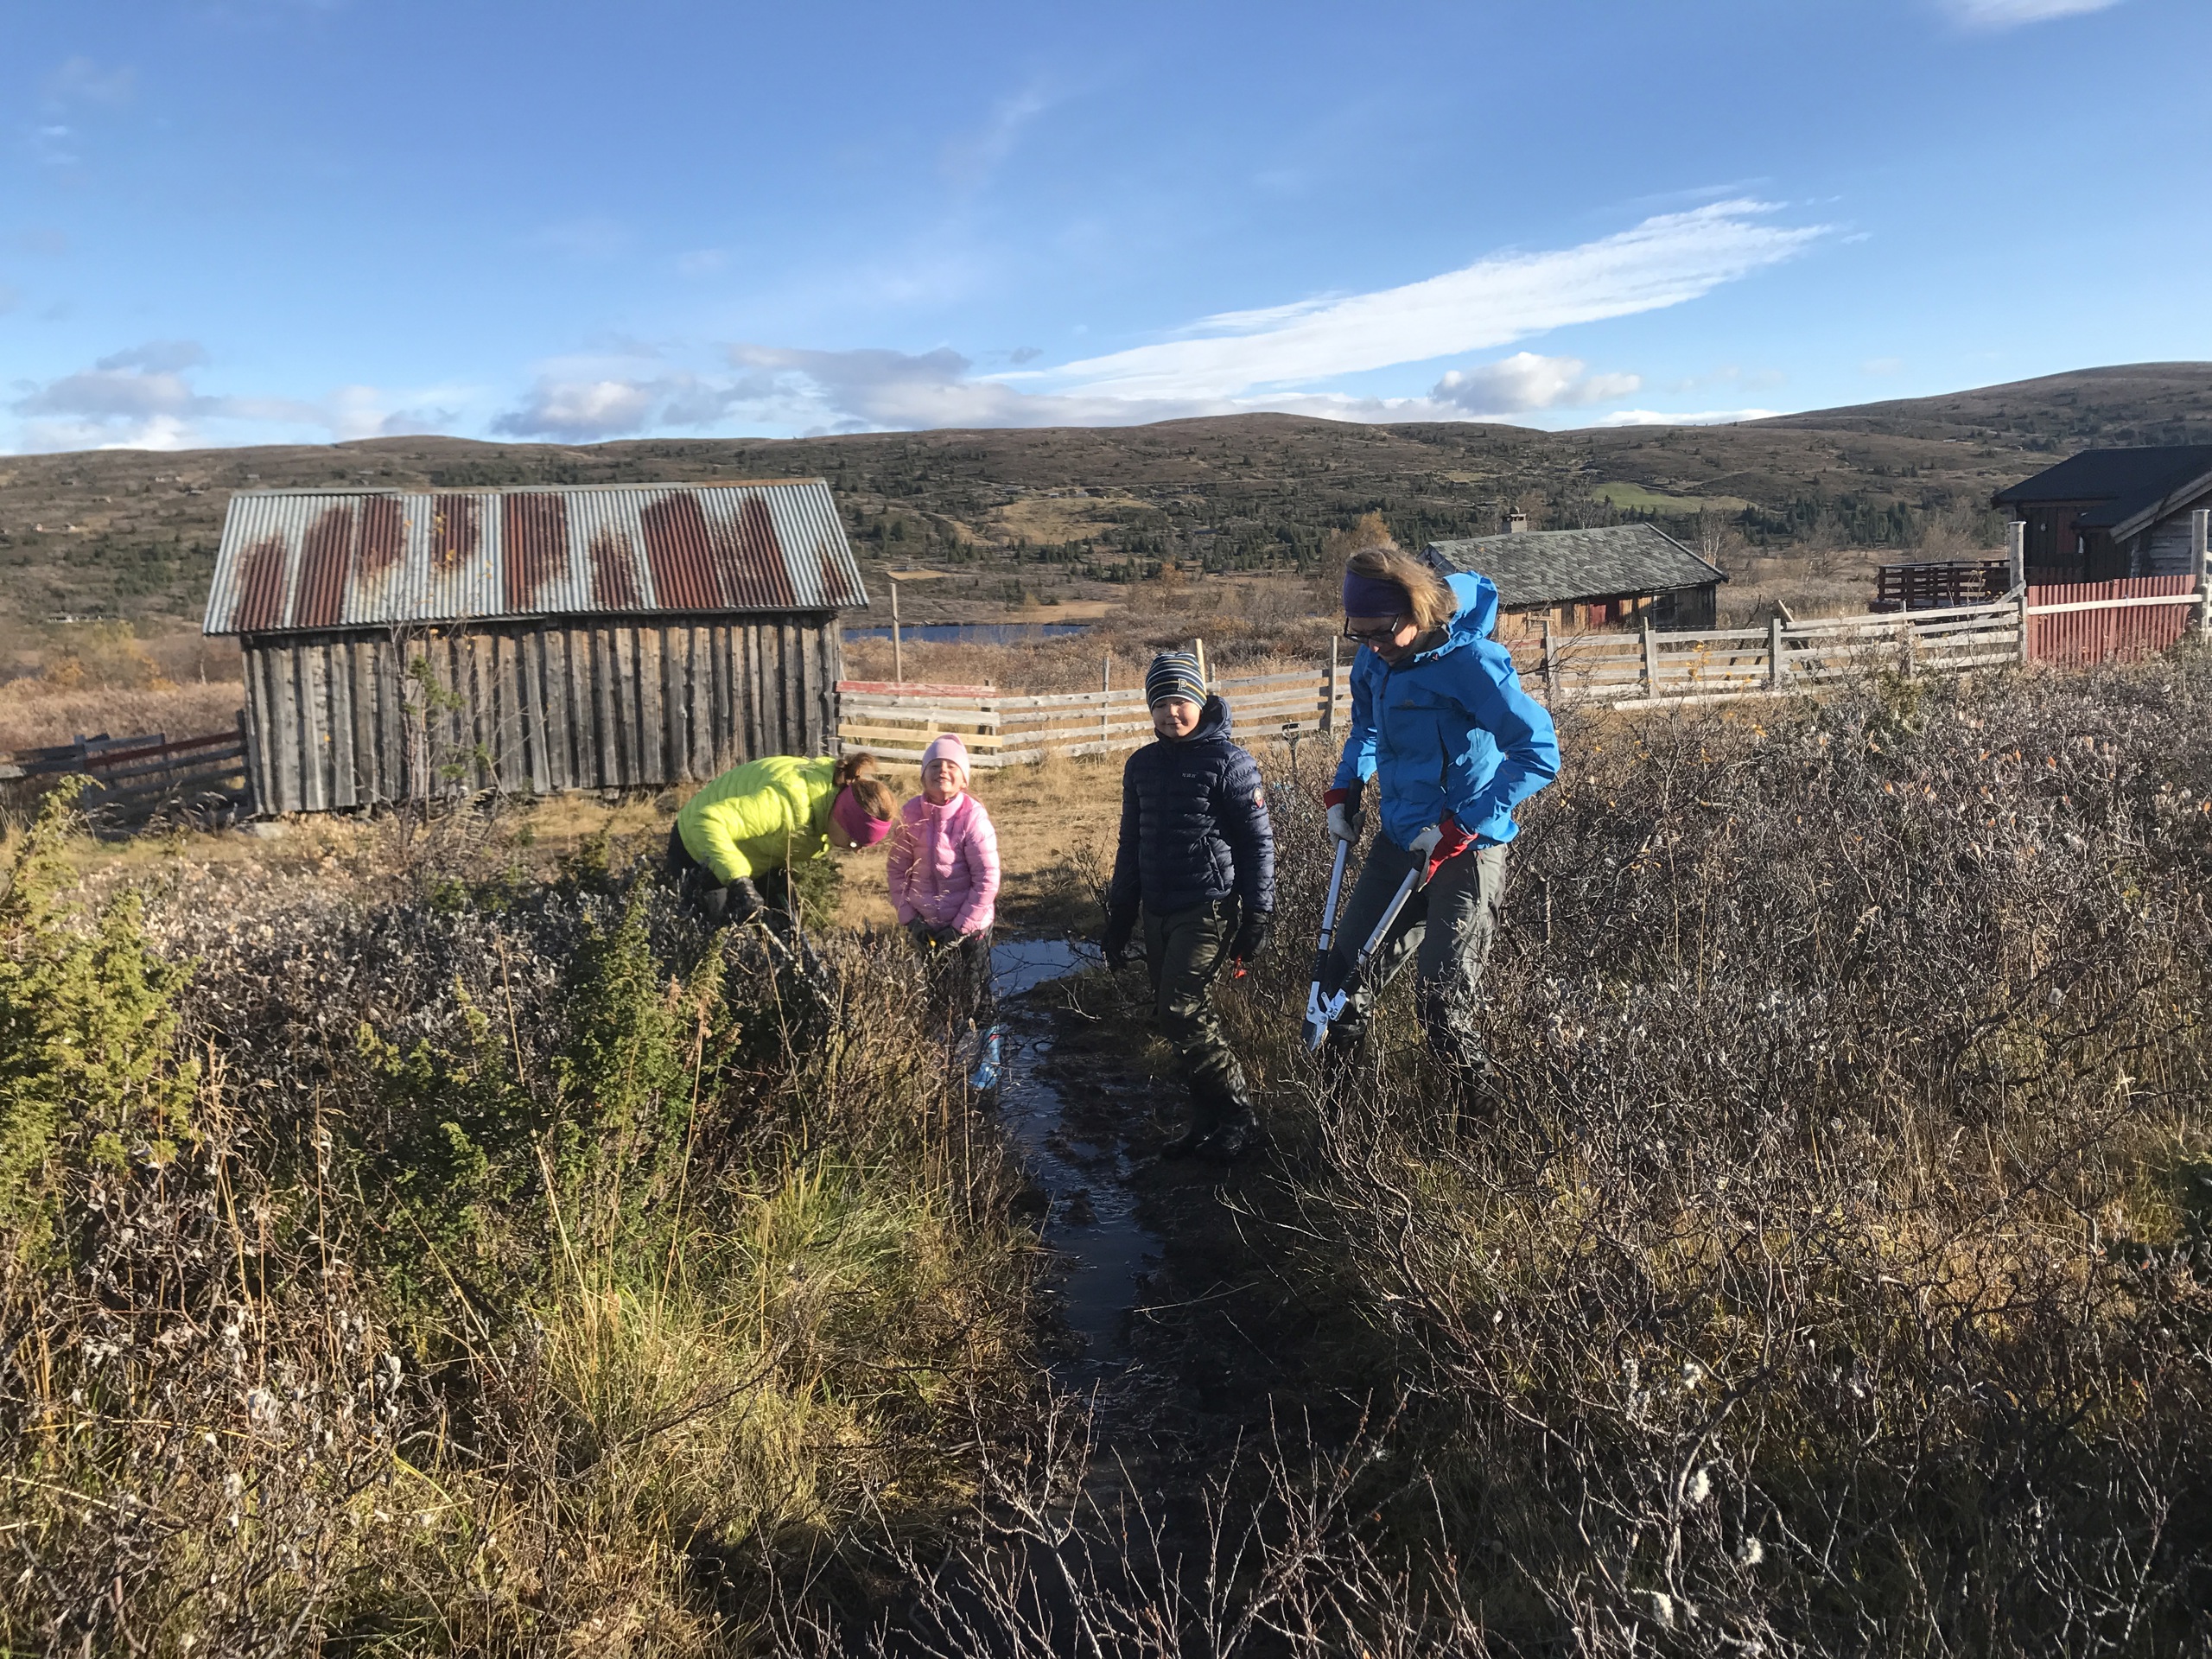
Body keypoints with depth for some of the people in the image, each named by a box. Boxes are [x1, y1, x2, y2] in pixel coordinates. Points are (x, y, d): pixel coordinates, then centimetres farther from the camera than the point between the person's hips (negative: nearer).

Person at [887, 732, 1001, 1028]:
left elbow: (987, 879, -16)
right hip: (926, 928, 4)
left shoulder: (973, 816, -17)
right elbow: (896, 868, 1)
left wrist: (961, 928, -16)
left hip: (968, 928, -3)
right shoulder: (910, 814, -6)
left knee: (971, 1004, 10)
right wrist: (908, 918, -7)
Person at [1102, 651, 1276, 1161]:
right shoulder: (1141, 765, 10)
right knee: (1175, 1015, 7)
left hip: (1208, 909, -7)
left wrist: (1258, 915, -11)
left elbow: (1258, 842, -7)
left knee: (1182, 1012, -14)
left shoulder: (1228, 762, -8)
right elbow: (1131, 844, 19)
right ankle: (1206, 1119, 18)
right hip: (1157, 911, 7)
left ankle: (1235, 1116, -1)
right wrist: (1118, 916, 18)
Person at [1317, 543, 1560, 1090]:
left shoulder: (1470, 661, -21)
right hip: (1398, 842, 7)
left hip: (1464, 854, -7)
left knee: (1441, 1002, -6)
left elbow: (1539, 754, -22)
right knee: (1345, 970, 9)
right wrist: (1345, 789, 9)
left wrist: (1461, 827, -23)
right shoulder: (1374, 660, 1)